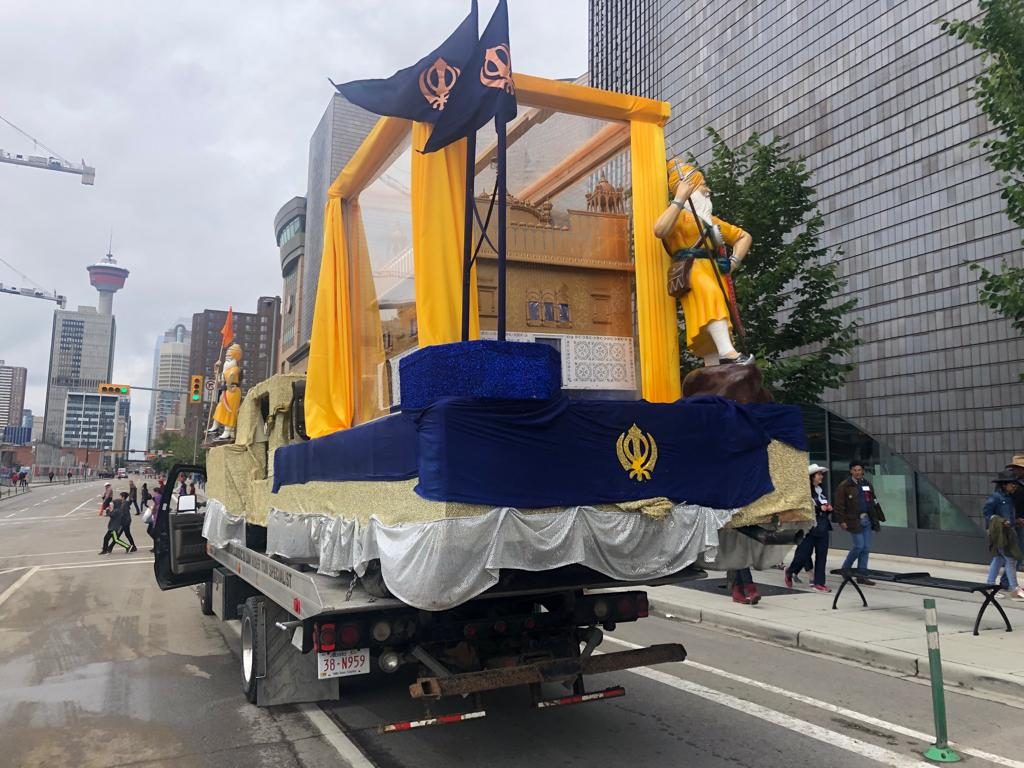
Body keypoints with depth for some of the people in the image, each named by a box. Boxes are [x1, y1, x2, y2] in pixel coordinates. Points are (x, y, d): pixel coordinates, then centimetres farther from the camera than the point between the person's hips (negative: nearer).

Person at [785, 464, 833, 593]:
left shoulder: (822, 490, 15)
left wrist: (829, 508, 4)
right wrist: (819, 508, -18)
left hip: (823, 528, 7)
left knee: (821, 555, 4)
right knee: (804, 554, -2)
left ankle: (818, 583, 10)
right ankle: (790, 572, 24)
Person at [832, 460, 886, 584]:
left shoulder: (867, 484, 13)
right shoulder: (844, 486, -5)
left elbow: (873, 502, 17)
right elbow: (839, 505, -8)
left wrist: (877, 518, 14)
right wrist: (841, 520, -14)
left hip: (867, 519, 6)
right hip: (854, 520, -6)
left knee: (866, 548, 5)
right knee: (859, 545, -10)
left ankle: (862, 575, 12)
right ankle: (845, 569, 11)